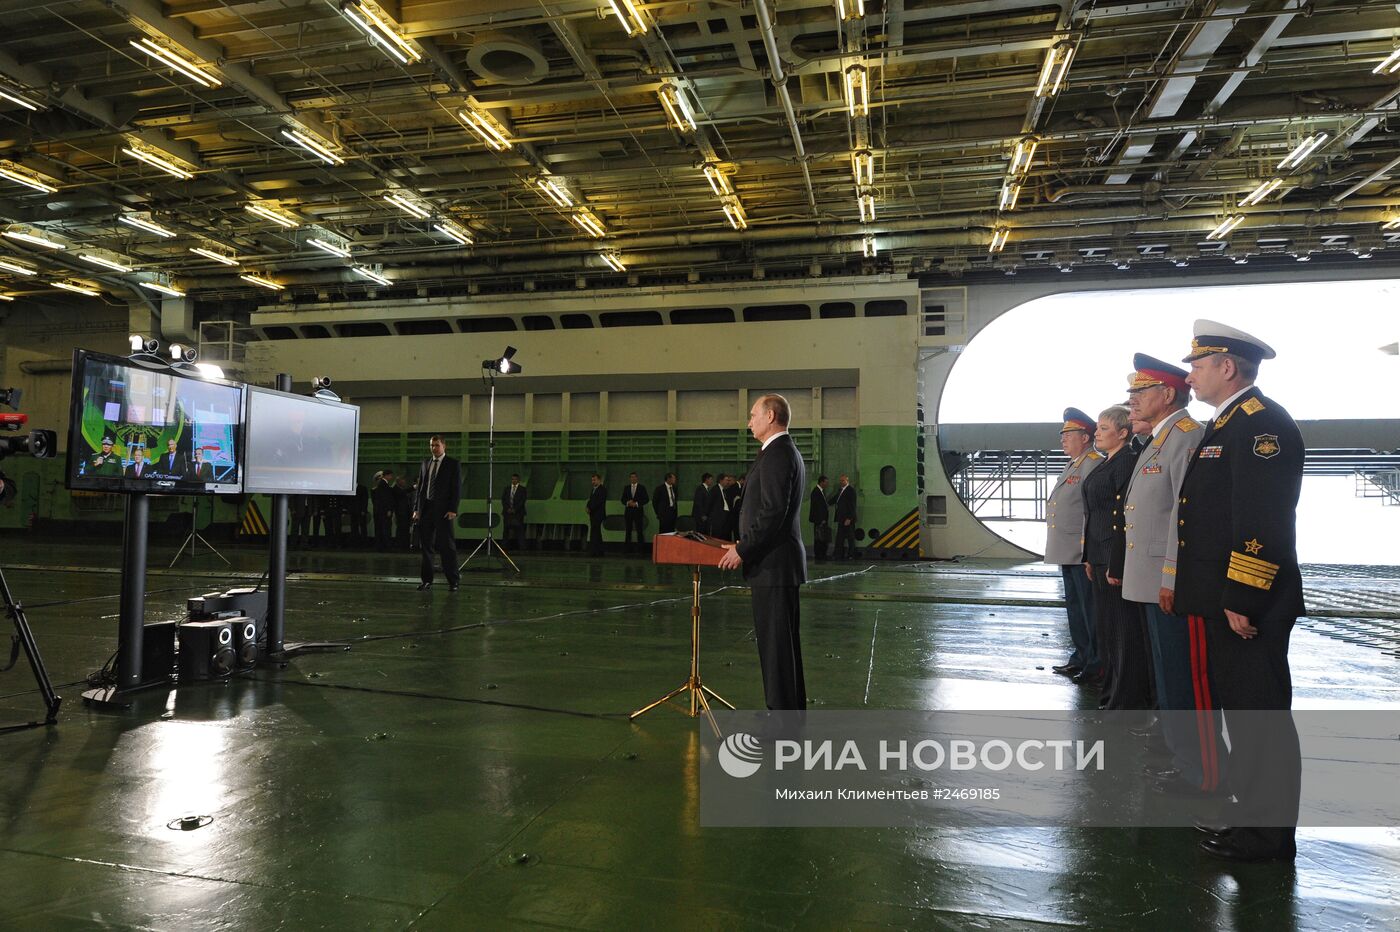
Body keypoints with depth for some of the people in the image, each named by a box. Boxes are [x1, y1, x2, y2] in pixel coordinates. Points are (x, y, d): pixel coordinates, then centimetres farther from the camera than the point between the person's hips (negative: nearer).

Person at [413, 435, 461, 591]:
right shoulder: (425, 463, 15)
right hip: (425, 508, 5)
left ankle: (453, 582, 0)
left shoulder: (453, 464, 1)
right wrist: (417, 508, 6)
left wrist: (452, 509, -12)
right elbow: (420, 487, 14)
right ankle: (427, 580, 14)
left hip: (443, 510, -5)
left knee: (447, 546, -5)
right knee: (425, 546, 6)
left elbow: (457, 488, -4)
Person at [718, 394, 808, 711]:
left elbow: (772, 512, -23)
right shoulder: (788, 452, 17)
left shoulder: (776, 454, -16)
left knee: (775, 641, -4)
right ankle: (791, 707, 27)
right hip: (781, 561, 11)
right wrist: (746, 543, 17)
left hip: (773, 564, -11)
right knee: (783, 640, 17)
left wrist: (742, 550, -16)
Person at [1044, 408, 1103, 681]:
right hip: (1067, 554, 10)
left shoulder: (1095, 464, -13)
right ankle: (1080, 658, 28)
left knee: (1090, 610, -2)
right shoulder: (1071, 466, 18)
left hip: (1083, 555, -10)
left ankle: (1097, 667, 7)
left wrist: (1088, 550, -21)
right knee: (1075, 608, 17)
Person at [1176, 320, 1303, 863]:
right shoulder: (1226, 425, 17)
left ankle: (1270, 835, 13)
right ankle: (1251, 810, 32)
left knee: (1260, 714, 1)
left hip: (1250, 608, -10)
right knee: (1239, 709, 19)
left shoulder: (1261, 423, -15)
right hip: (1223, 601, 10)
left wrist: (1242, 601, -23)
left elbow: (1262, 521, -23)